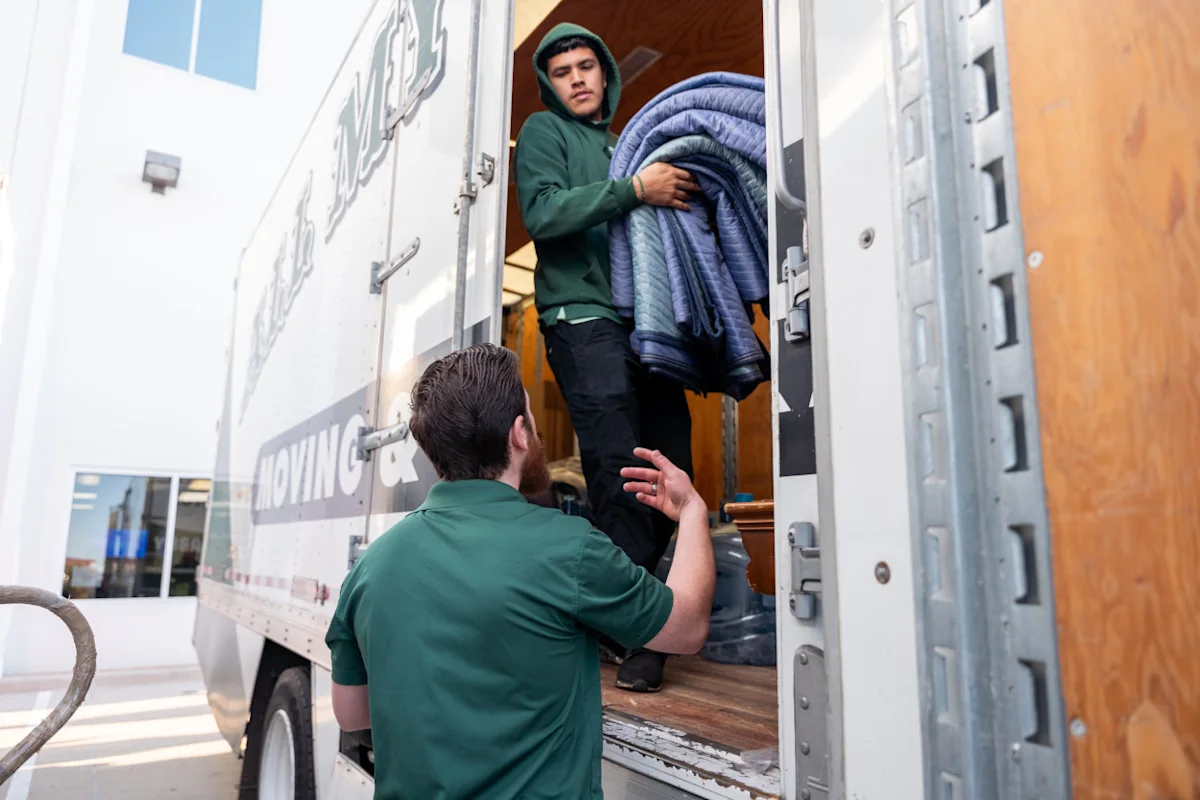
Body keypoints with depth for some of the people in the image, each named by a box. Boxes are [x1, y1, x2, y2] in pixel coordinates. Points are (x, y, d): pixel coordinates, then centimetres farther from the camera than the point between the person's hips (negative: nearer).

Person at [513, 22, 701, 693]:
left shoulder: (622, 145, 30)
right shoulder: (545, 131, 12)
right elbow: (543, 211, -7)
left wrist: (679, 193, 9)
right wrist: (635, 189, -13)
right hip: (585, 317, -6)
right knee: (620, 474, -15)